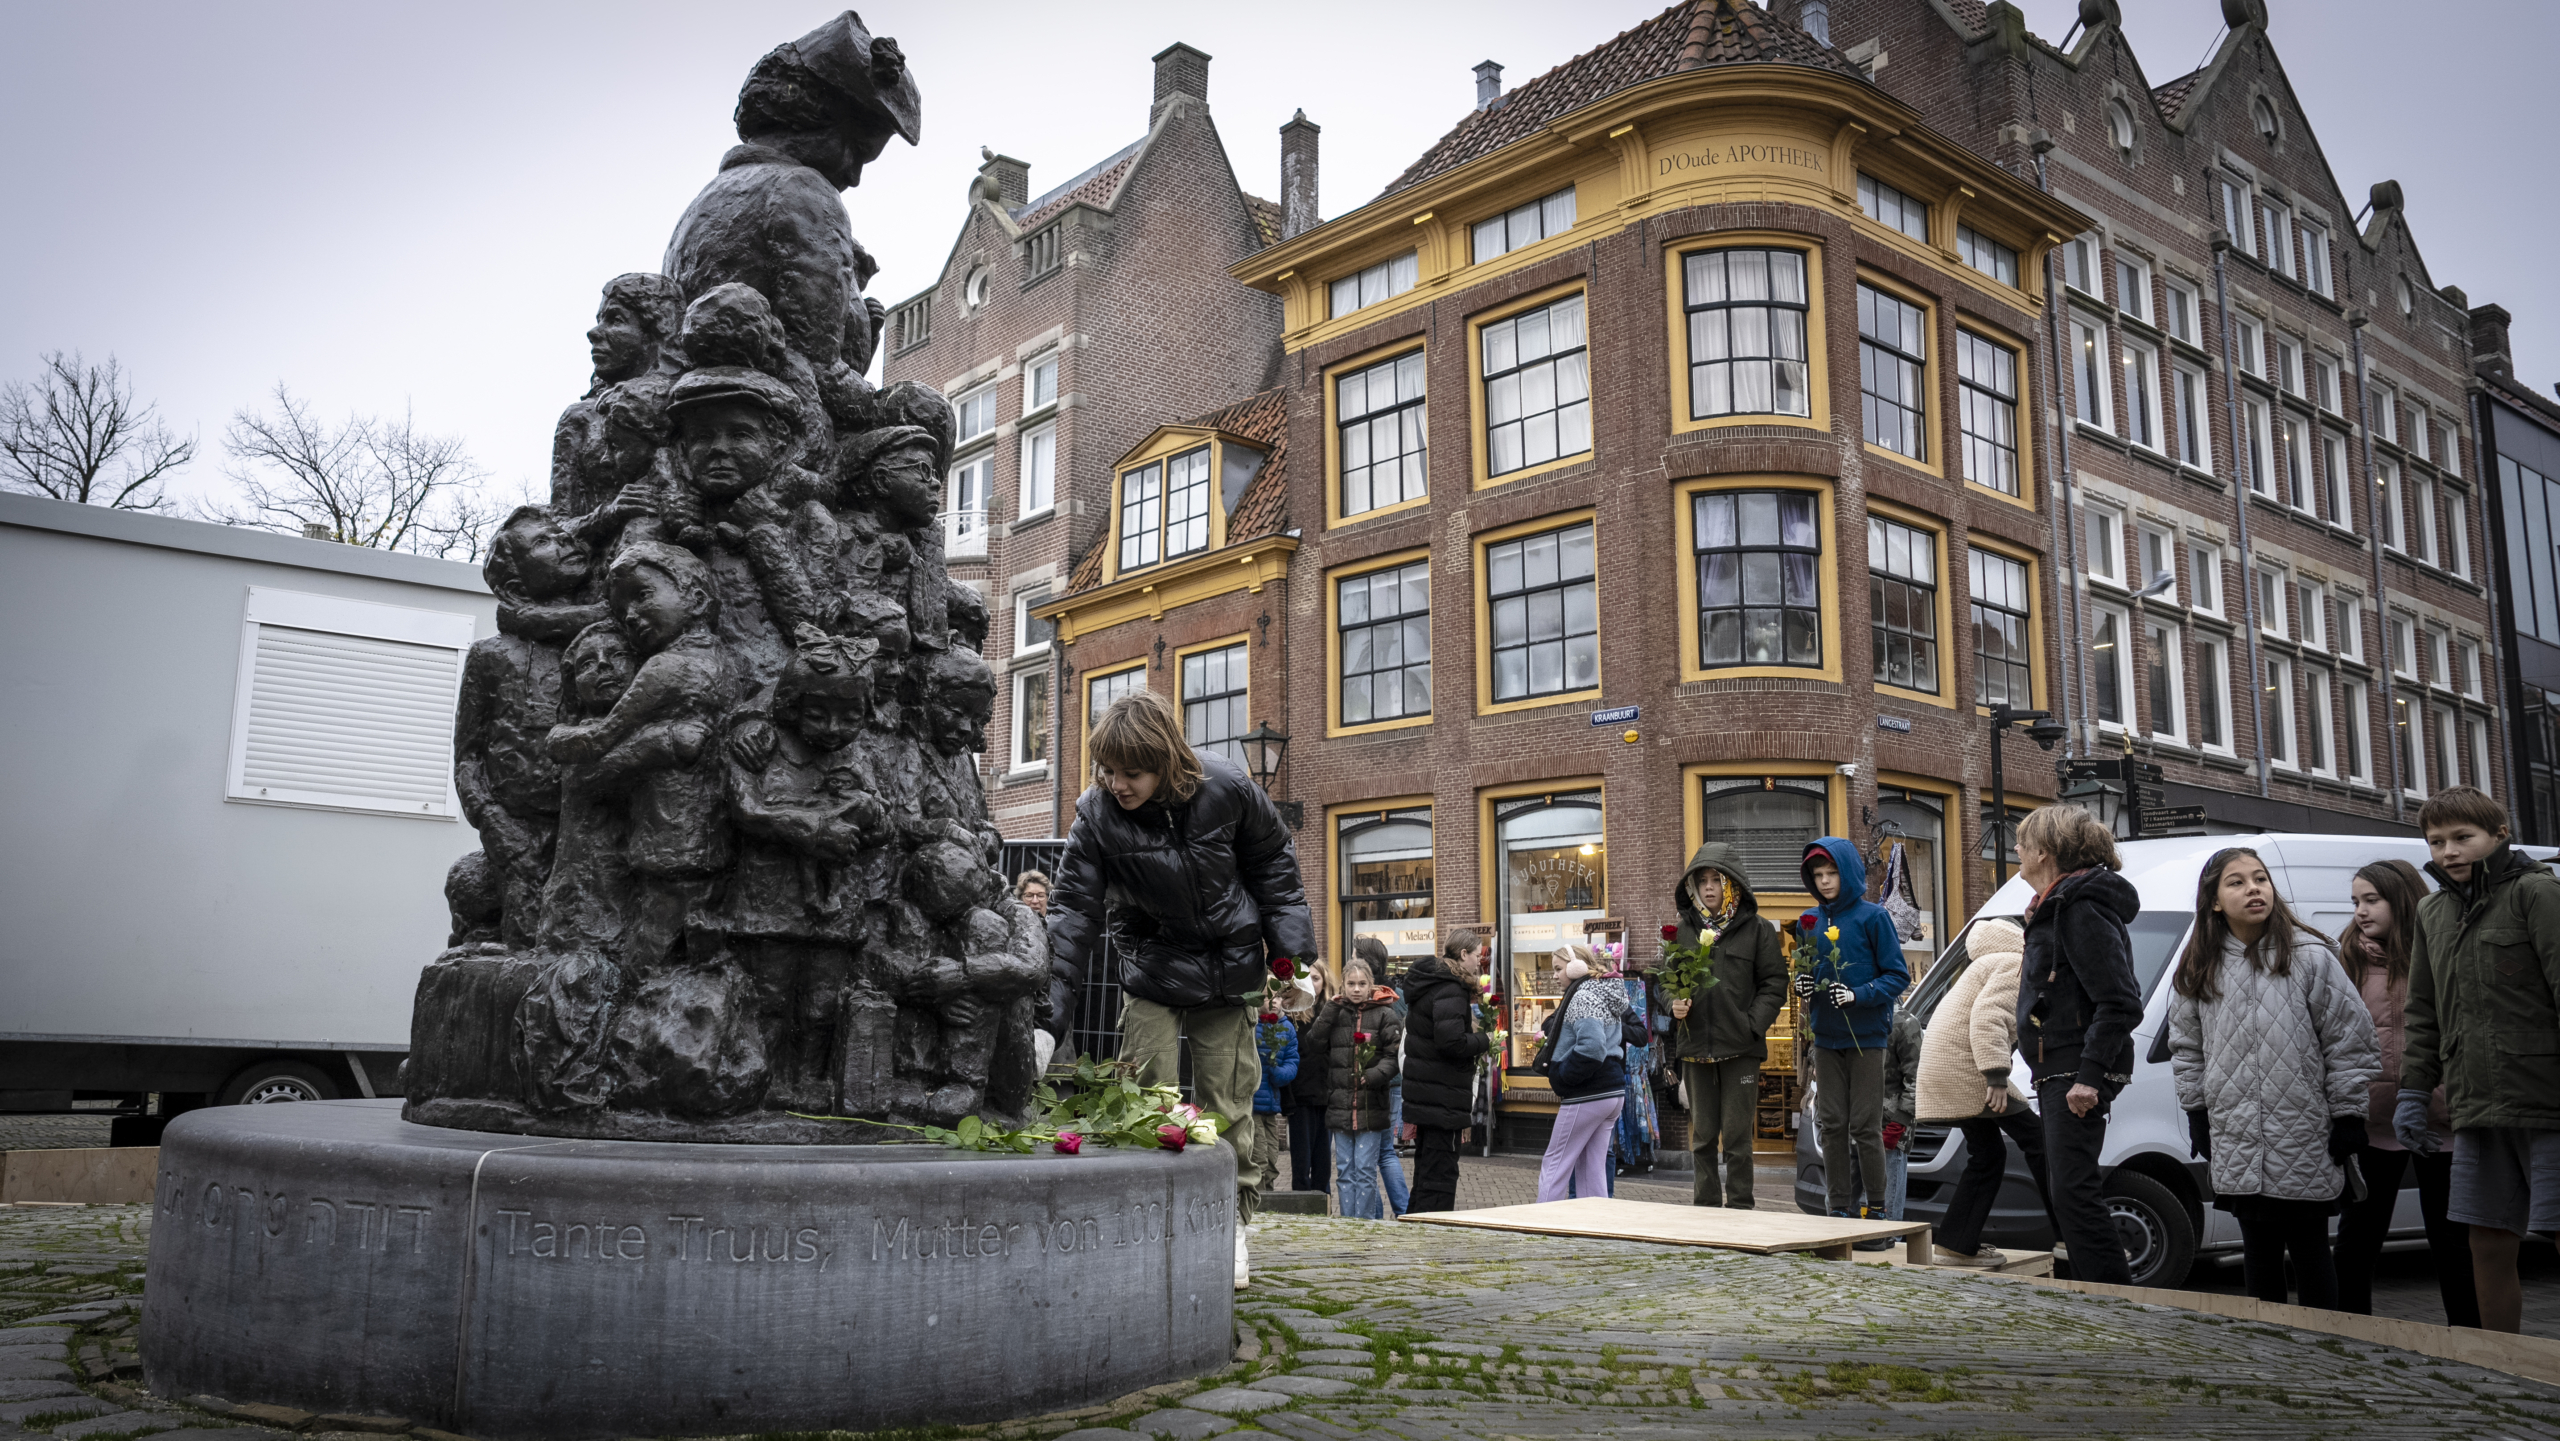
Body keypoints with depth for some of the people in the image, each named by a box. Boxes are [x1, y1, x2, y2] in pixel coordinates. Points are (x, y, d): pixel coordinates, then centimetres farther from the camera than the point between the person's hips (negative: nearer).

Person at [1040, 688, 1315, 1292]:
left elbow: (1273, 860, 0)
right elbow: (1071, 913, -22)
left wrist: (1291, 948, -1)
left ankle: (1229, 1224, 19)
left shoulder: (1226, 788, -18)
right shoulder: (1096, 814, -19)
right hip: (1152, 971, 0)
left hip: (1229, 969, 0)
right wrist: (1048, 1020, -30)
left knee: (1226, 1103, 4)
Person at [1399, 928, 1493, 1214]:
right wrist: (1483, 1040, -10)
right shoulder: (1450, 990, -18)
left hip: (1423, 1093, 10)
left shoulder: (1429, 982, 14)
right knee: (1440, 1172, -4)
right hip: (1442, 1098, -10)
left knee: (1427, 1169, 18)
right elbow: (1451, 1041, -27)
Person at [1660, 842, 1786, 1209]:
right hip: (1695, 1048, 3)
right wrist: (1673, 1004, -4)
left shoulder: (1757, 929, 2)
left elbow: (1773, 984, 1)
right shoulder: (1683, 928, 10)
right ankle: (1704, 1207, 16)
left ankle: (1739, 1208, 8)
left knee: (1737, 1136, -1)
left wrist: (1753, 1024, -11)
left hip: (1740, 1049, -3)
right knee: (1702, 1136, 9)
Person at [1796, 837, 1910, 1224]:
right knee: (1831, 1125, 6)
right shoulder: (1811, 921, 10)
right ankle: (1840, 1210, 14)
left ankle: (1876, 1208, 7)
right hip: (1826, 1036, 5)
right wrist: (1802, 984, -3)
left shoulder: (1872, 916, -5)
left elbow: (1898, 976, -6)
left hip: (1866, 1036, -5)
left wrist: (1858, 995, -18)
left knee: (1865, 1126, -3)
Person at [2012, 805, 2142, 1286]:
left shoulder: (2082, 908, -14)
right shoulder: (2056, 906, 19)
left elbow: (2120, 1002, -21)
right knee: (2068, 1192, 13)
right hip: (2058, 1070, 11)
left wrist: (2090, 1074, -24)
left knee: (2074, 1191, -12)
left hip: (2078, 1069, -11)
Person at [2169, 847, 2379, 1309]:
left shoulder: (2309, 957, -5)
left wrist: (2348, 1116, -4)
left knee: (2309, 1248, 6)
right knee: (2259, 1251, 12)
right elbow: (2186, 1046, 15)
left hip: (2306, 1141, -3)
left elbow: (2350, 1037, -3)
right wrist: (2197, 1112, 11)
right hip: (2238, 1144, 3)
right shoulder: (2198, 971, 5)